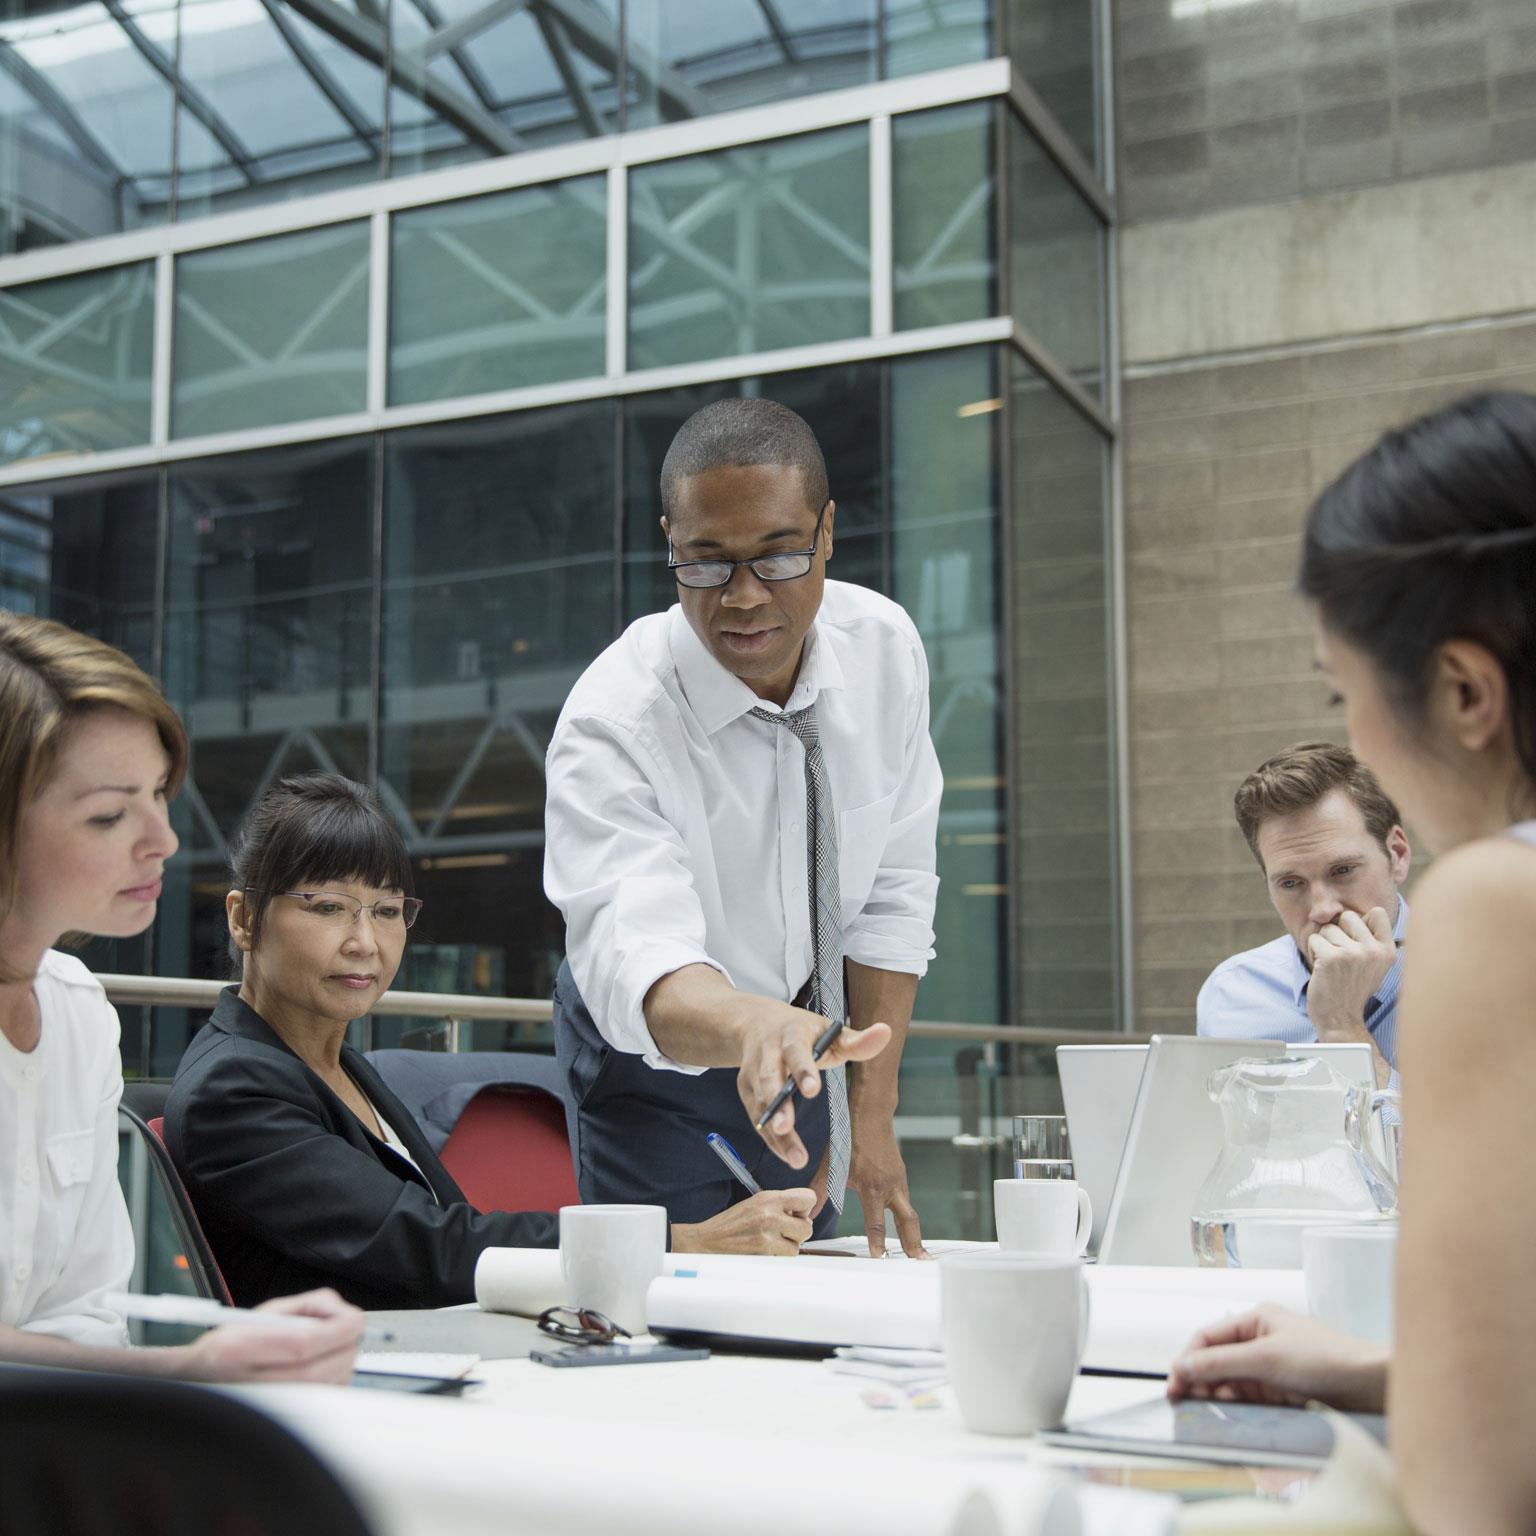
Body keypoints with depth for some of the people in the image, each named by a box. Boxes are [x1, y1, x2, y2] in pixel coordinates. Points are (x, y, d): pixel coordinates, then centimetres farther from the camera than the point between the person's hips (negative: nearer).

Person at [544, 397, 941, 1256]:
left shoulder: (885, 648, -14)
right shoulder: (612, 723, -30)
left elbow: (893, 893, -7)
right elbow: (634, 957, -44)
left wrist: (873, 1113, -8)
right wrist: (748, 1024, -66)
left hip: (803, 1030, 4)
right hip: (658, 1058, -4)